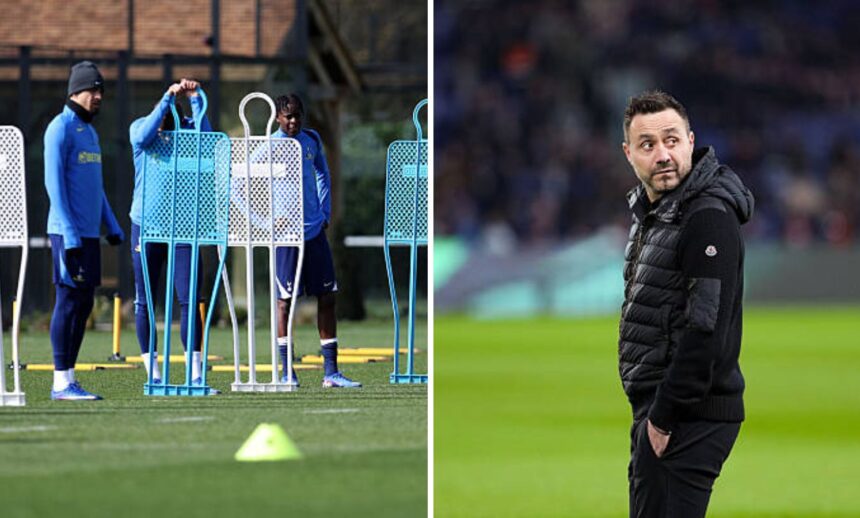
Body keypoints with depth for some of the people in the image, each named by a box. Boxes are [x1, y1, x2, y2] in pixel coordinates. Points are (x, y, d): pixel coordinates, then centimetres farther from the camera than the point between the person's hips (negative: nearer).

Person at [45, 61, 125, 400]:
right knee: (69, 301, -9)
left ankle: (69, 378, 10)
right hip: (68, 232, -9)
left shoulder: (90, 132, 19)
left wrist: (112, 225, 18)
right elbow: (54, 182, -14)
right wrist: (70, 234, -19)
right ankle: (61, 382, -8)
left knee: (84, 304, 7)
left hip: (89, 233, 9)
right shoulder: (60, 128, -8)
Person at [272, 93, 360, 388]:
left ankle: (331, 372, 6)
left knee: (327, 297, 3)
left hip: (315, 230, 6)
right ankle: (286, 372, 5)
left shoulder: (311, 140, 9)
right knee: (285, 299, -2)